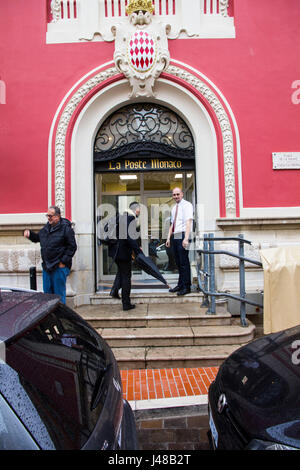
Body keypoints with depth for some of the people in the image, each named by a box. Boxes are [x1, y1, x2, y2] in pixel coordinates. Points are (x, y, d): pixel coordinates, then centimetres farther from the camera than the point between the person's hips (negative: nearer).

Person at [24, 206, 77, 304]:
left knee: (59, 294, 2)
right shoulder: (47, 227, 12)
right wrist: (29, 233, 6)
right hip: (46, 266, 7)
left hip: (59, 267, -7)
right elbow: (37, 237, 27)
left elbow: (72, 247, -12)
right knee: (47, 292, 16)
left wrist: (63, 261, -15)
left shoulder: (66, 228, -10)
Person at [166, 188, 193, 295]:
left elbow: (189, 222, -14)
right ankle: (180, 285, 20)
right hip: (174, 237, 8)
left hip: (182, 236, -8)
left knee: (184, 262, -6)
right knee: (178, 262, 11)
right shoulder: (174, 208, 20)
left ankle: (186, 287, 2)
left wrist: (186, 238, -23)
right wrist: (169, 238, 16)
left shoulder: (186, 205, -5)